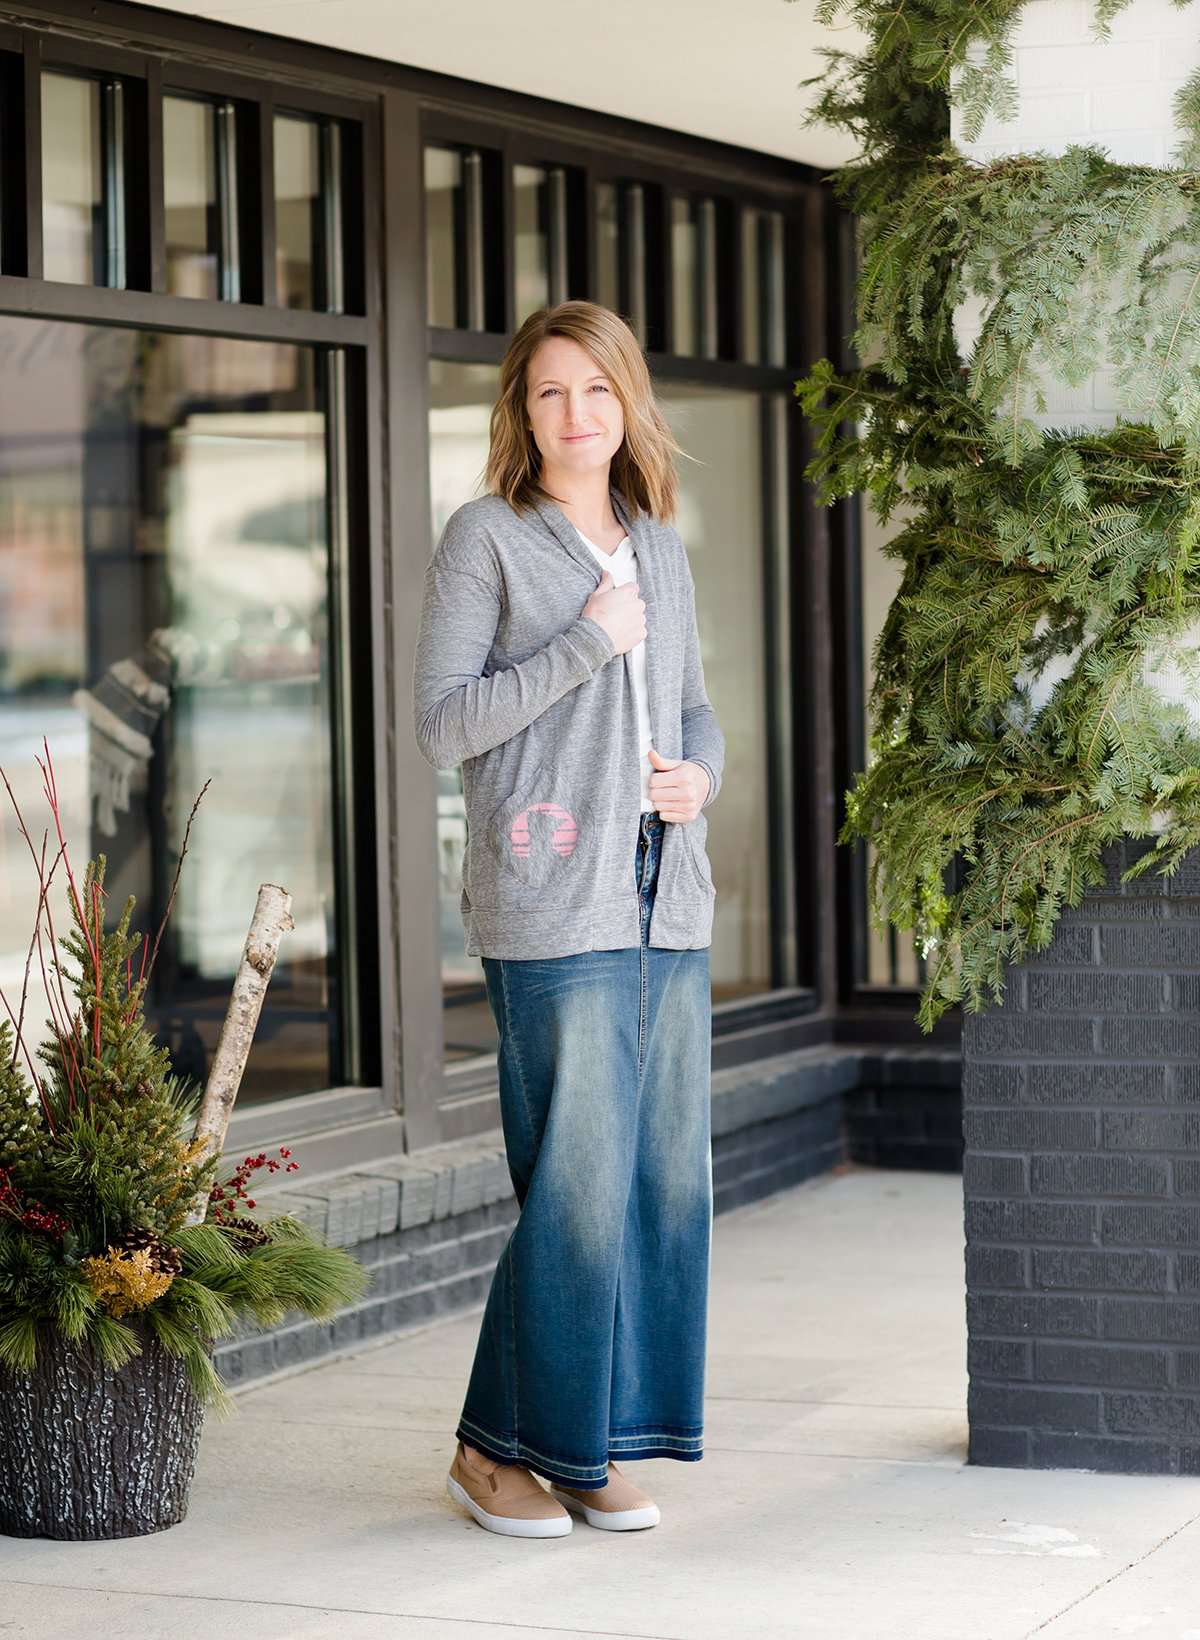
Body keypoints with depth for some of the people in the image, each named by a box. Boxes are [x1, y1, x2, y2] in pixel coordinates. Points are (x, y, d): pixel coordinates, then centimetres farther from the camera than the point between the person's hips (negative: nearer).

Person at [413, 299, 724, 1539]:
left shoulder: (661, 548, 17)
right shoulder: (485, 539, -1)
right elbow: (442, 723, -7)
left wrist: (702, 773, 3)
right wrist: (583, 645, -13)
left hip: (667, 900, 7)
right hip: (550, 904, -6)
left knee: (666, 1176, 5)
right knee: (578, 1182, -8)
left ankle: (597, 1446, 16)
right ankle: (498, 1446, 7)